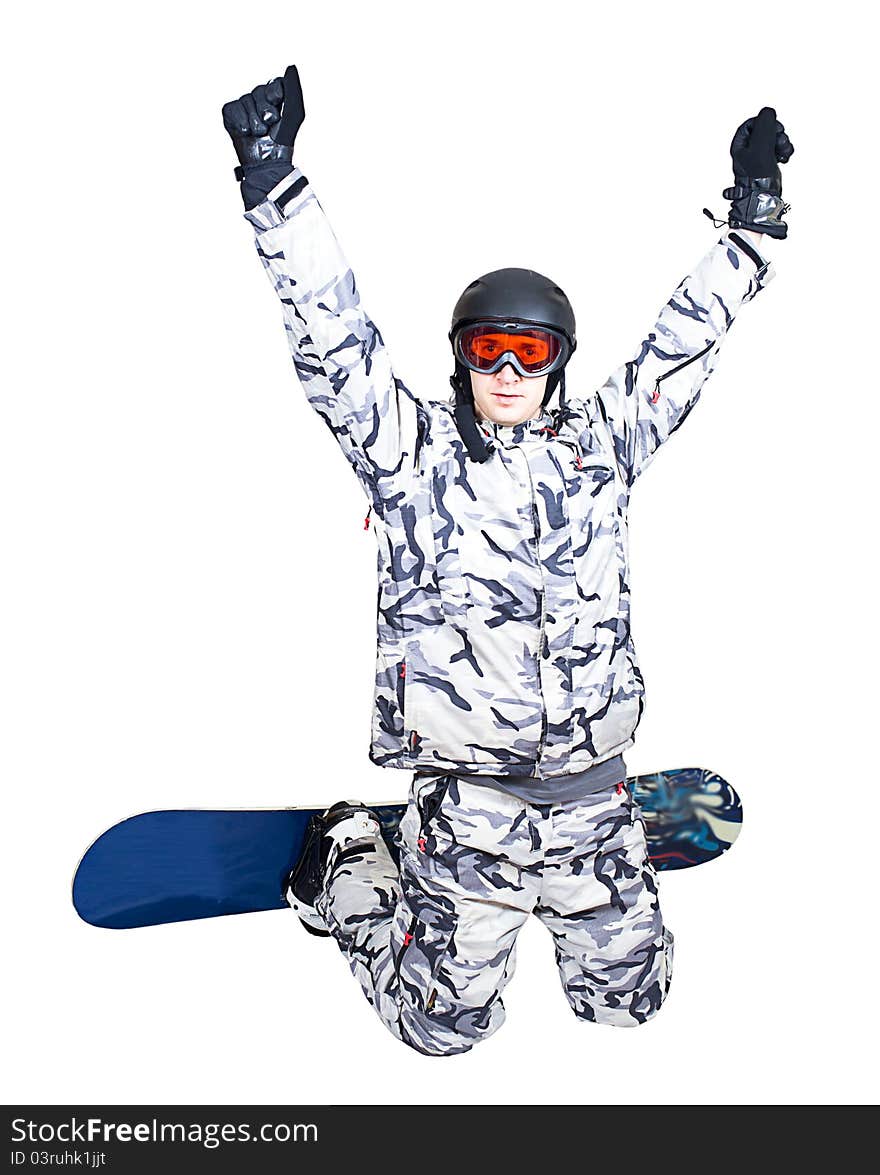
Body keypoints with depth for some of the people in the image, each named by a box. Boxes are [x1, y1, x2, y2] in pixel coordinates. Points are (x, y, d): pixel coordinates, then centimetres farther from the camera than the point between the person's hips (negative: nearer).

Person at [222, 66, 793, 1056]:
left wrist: (752, 218, 11)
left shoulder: (598, 445, 6)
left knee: (628, 999, 18)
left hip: (593, 791, 4)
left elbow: (683, 343, 11)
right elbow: (330, 332, -11)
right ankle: (345, 865, 32)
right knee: (444, 1025, 10)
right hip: (468, 801, -4)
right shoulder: (412, 451, -4)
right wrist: (273, 180, -16)